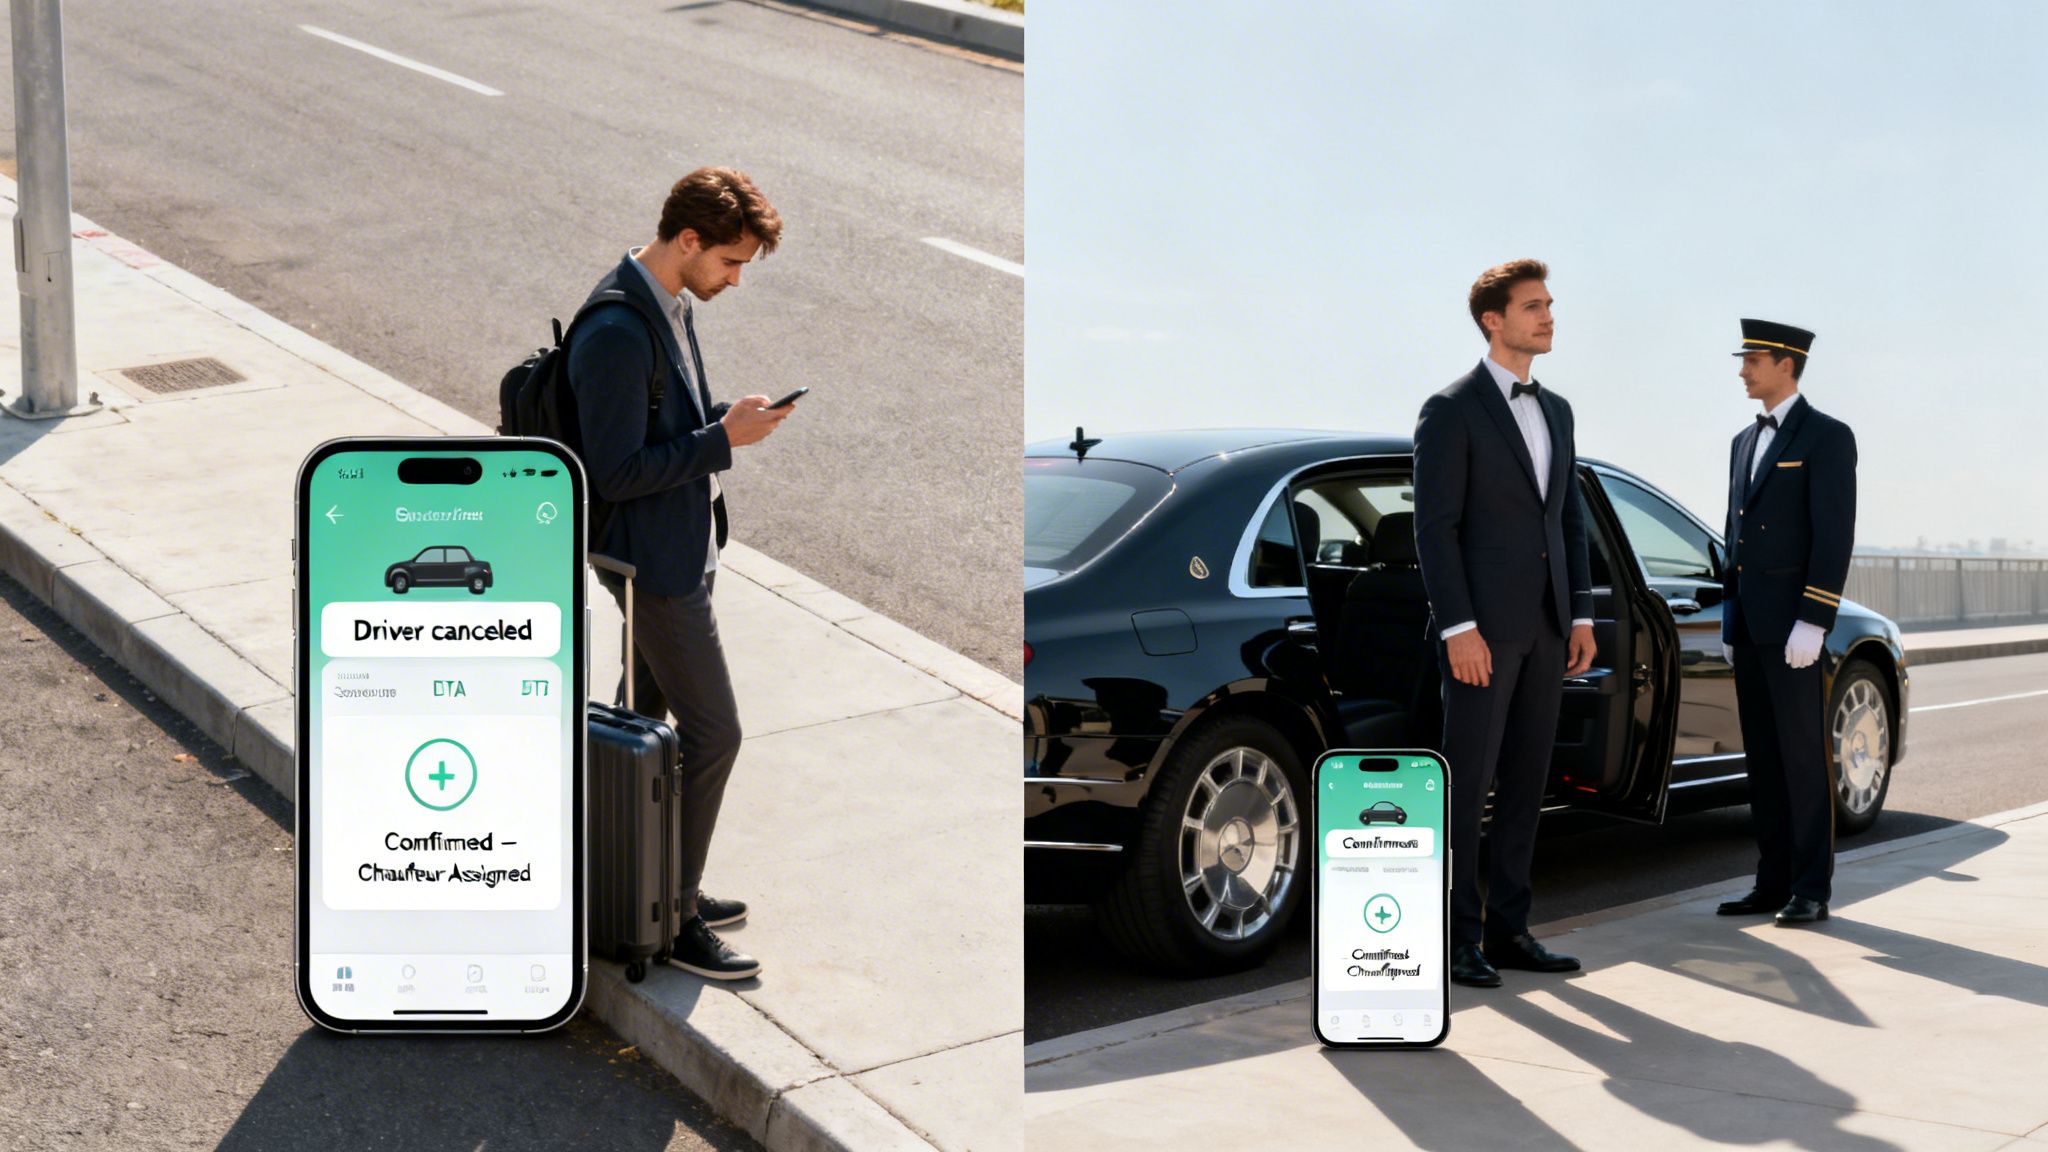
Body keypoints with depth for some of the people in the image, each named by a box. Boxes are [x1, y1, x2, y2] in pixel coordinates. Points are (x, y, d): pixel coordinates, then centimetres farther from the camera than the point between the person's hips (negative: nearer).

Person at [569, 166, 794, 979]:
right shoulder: (617, 333, -27)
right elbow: (616, 472, -26)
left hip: (680, 548, 10)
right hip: (654, 562, -10)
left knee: (648, 718, 21)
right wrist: (724, 438, -23)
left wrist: (727, 415, 4)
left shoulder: (668, 306, 5)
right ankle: (675, 919, 9)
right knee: (712, 733, -4)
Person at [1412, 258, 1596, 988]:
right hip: (1482, 624, -7)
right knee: (1468, 782, -4)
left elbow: (1570, 518, 17)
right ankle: (1457, 939, 3)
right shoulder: (1451, 412, -8)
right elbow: (1434, 527, -13)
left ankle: (1507, 929, 16)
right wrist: (1458, 628, -19)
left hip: (1545, 625, 7)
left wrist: (1581, 616, 9)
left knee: (1525, 781, 9)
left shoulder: (1556, 411, 15)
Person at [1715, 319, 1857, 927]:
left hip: (1792, 623, -8)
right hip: (1748, 625, 8)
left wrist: (1812, 623, -19)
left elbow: (1835, 535, -13)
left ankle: (1812, 890, 1)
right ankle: (1773, 883, 13)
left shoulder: (1827, 437, -6)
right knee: (1762, 757, 8)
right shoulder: (1744, 442, 17)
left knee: (1802, 756, -4)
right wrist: (1729, 620, 16)